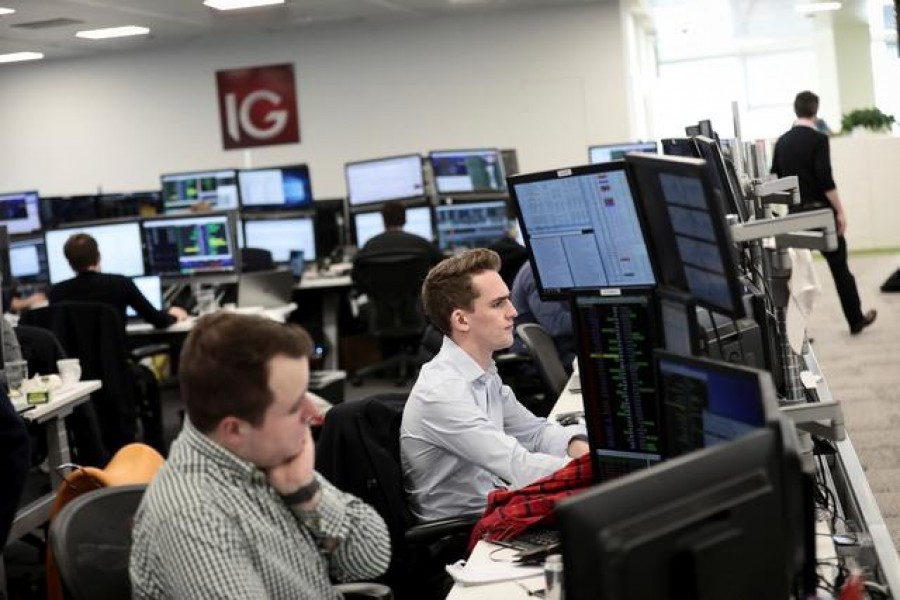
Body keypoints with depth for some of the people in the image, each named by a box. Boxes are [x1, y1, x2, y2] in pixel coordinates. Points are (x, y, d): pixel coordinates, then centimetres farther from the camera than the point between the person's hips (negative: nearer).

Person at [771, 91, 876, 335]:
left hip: (794, 214, 5)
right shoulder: (818, 139, -11)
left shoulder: (782, 142, 6)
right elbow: (826, 180, -18)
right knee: (839, 267, 6)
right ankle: (856, 319, 15)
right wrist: (840, 211, -12)